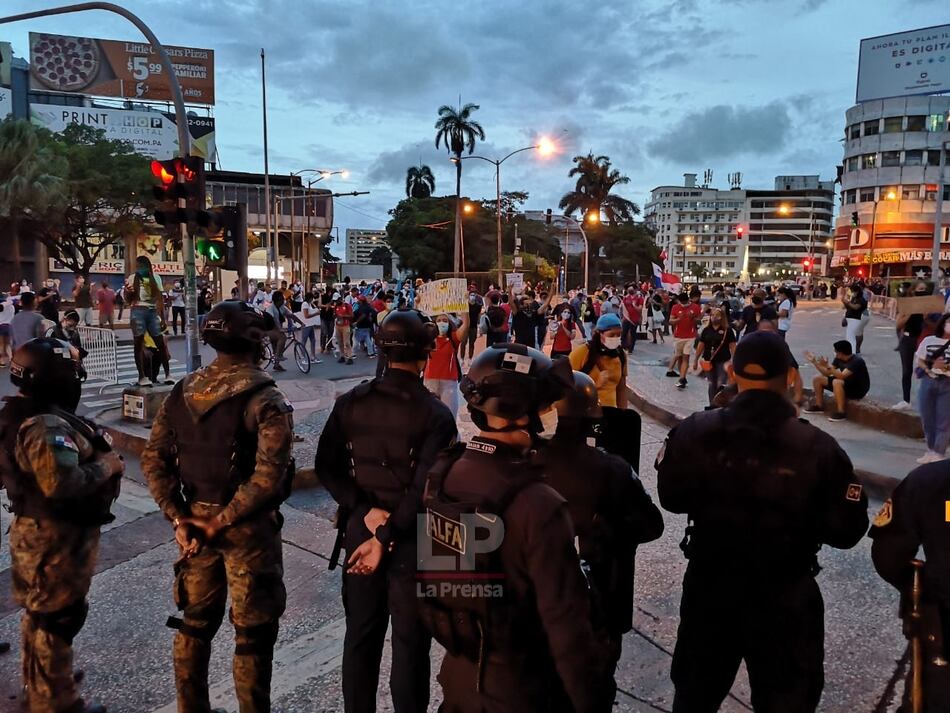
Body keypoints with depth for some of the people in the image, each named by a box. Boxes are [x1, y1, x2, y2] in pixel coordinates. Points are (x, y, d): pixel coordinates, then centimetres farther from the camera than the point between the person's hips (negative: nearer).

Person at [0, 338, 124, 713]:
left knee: (39, 612, 25)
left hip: (36, 528, 11)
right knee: (56, 617, 4)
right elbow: (63, 484, -37)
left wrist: (94, 455, 6)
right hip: (58, 537, -11)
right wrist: (105, 466, -22)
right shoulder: (45, 426, -28)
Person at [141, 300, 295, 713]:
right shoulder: (265, 400, -17)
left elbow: (153, 460, 1)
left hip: (195, 522, 6)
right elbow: (268, 476, -26)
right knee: (252, 631, 10)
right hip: (246, 527, -6)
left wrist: (178, 516, -1)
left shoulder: (183, 392, 2)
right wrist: (221, 522, -17)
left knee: (195, 622, 22)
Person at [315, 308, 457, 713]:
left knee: (360, 635, 20)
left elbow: (327, 468, -4)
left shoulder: (350, 403, -3)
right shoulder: (435, 414, -17)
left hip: (359, 530, 5)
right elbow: (425, 489, -22)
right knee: (410, 643, 12)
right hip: (411, 541, -4)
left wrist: (366, 512, -8)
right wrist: (387, 538, -16)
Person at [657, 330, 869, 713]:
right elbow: (846, 532, -11)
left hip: (709, 586, 2)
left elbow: (671, 498, -1)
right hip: (784, 597, -2)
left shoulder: (692, 432, -16)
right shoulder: (818, 447, -22)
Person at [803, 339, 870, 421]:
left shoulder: (856, 361, -25)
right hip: (846, 384, 9)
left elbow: (842, 376, -36)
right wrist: (814, 362, -5)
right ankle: (819, 406, 10)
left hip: (859, 389, -9)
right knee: (817, 379, 3)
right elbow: (827, 373, 1)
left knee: (837, 382, -38)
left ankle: (841, 412, -29)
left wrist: (827, 366, -39)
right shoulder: (838, 359, -1)